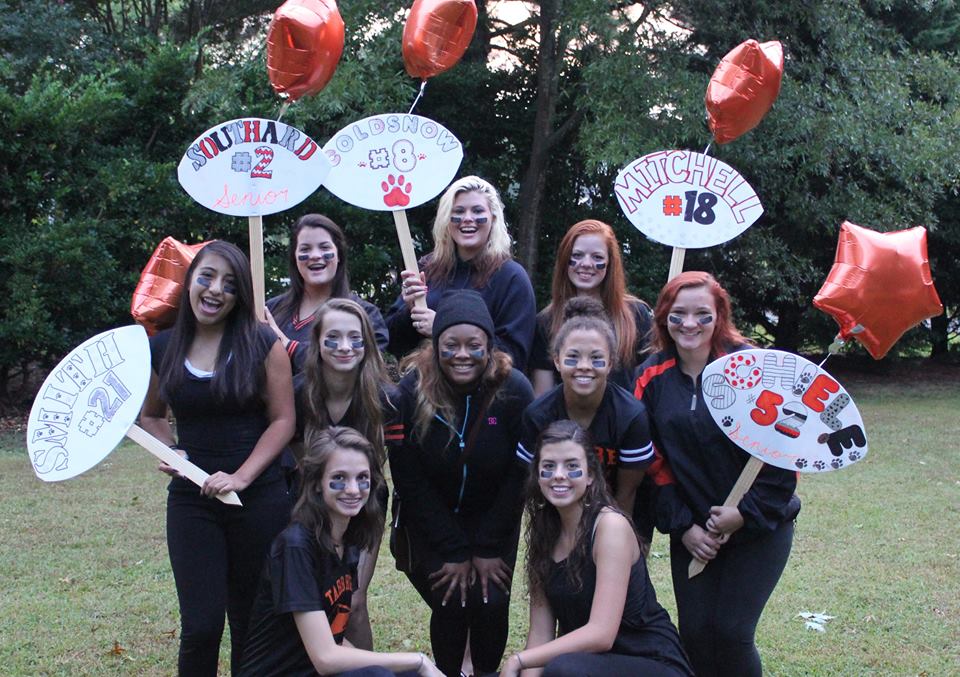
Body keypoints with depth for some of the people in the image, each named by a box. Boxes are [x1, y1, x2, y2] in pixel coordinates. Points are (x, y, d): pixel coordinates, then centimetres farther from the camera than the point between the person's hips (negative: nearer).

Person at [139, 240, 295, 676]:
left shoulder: (263, 345, -4)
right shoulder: (162, 349, 4)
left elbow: (282, 420, -5)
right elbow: (150, 415, 19)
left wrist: (240, 477, -14)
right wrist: (169, 449, -1)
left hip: (260, 498, -1)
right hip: (191, 500, 1)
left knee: (251, 622, 9)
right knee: (201, 625, -4)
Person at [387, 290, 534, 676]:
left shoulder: (514, 390, -18)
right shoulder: (410, 393, -19)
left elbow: (519, 475, -12)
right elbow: (409, 481, -13)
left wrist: (489, 548, -11)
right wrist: (454, 552, -13)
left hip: (493, 517, 1)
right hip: (429, 518, 0)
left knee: (491, 602, -10)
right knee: (451, 602, -12)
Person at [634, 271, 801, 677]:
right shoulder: (652, 377, 0)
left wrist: (746, 514, -13)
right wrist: (682, 526, -4)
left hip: (759, 527, -3)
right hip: (692, 530, 3)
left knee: (731, 632, -8)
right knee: (695, 635, 1)